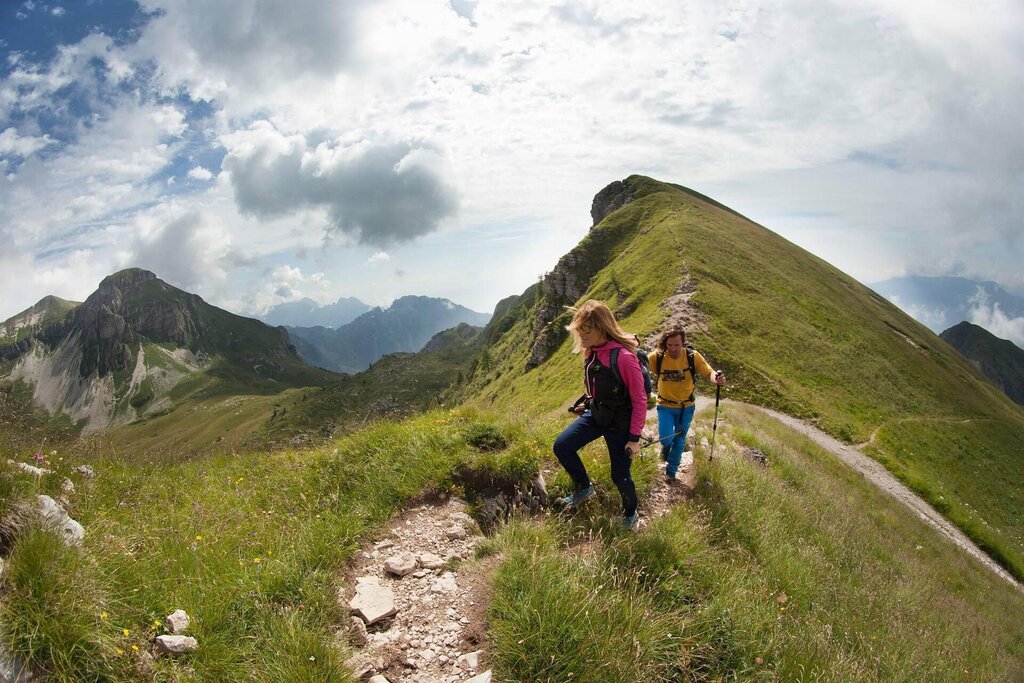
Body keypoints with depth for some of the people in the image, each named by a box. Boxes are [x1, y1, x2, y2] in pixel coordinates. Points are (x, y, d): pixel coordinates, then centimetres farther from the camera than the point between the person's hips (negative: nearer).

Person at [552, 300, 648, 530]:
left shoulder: (623, 357, -28)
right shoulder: (590, 352, -6)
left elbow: (639, 400, -20)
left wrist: (634, 438, -18)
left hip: (619, 424, -6)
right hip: (595, 415, 7)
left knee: (620, 476, 6)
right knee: (561, 446, -6)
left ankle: (630, 512, 36)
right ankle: (584, 487, 17)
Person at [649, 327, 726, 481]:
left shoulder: (692, 356, -17)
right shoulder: (658, 357, -18)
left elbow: (708, 372, -20)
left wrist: (716, 377, -44)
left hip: (686, 407, 1)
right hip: (665, 406, -1)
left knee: (679, 441, 14)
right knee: (665, 438, -16)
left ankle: (671, 471, 38)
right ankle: (666, 447, 24)